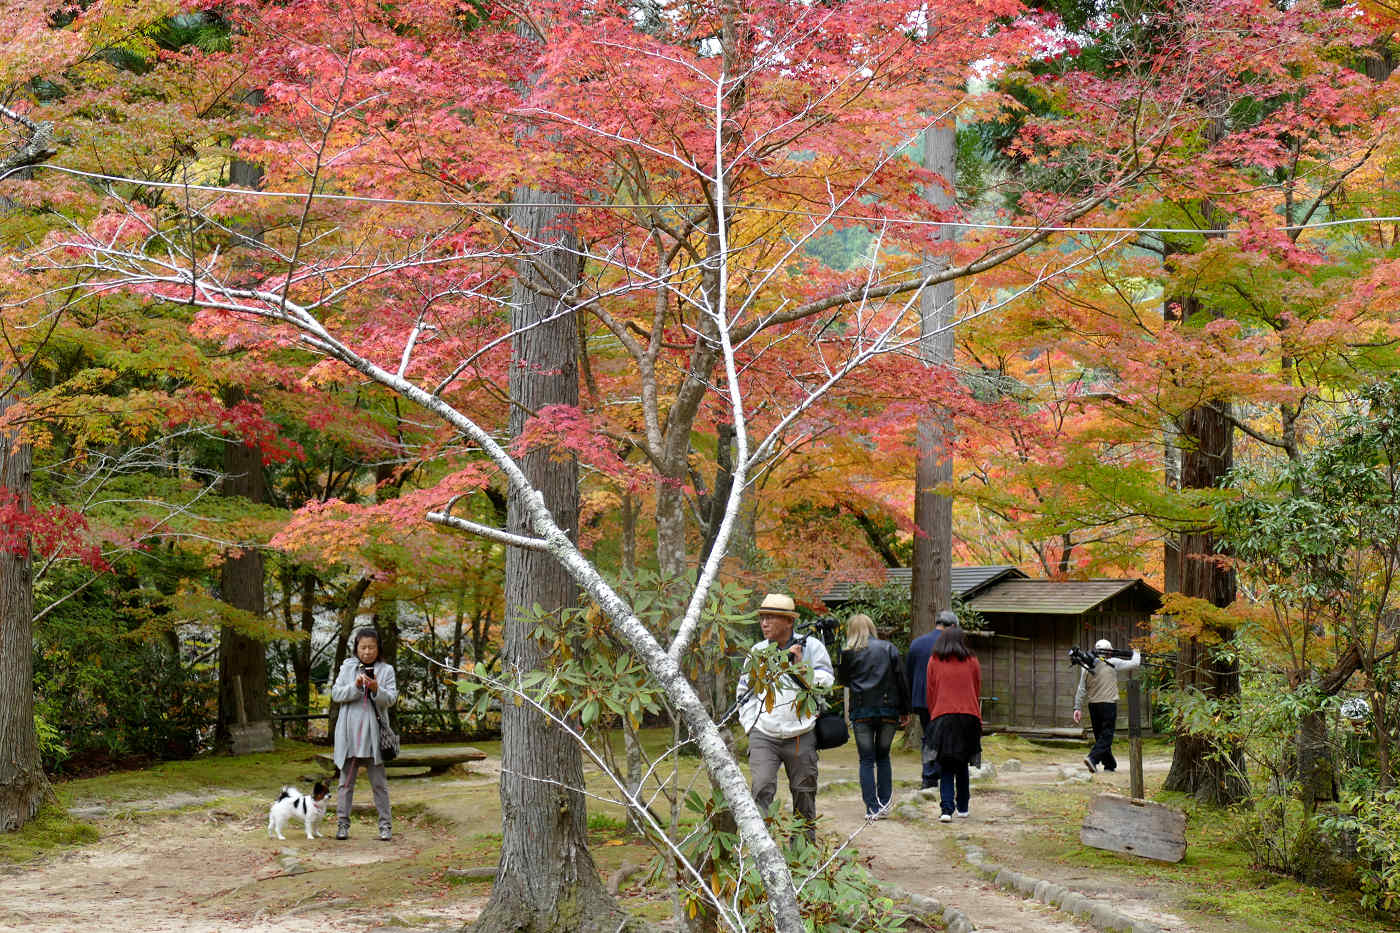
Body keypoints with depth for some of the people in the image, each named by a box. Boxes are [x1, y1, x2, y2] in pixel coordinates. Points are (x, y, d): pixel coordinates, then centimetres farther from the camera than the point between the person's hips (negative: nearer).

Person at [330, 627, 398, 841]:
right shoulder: (347, 667, 8)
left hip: (373, 731, -1)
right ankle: (342, 823, 11)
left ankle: (385, 825, 7)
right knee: (346, 781, 5)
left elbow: (391, 699, -4)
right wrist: (355, 686, -17)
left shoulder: (386, 670, 5)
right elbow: (336, 693, -1)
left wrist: (377, 689, -23)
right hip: (349, 731, 1)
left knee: (379, 781, 3)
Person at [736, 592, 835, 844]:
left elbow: (826, 684, -5)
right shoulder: (758, 651, 8)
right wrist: (751, 726, 9)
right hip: (763, 736, 1)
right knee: (761, 790, -15)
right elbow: (744, 692, 18)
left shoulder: (811, 647, 0)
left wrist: (800, 666, -16)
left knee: (804, 794, 8)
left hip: (801, 736, -1)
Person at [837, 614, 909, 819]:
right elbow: (900, 681, 3)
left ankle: (872, 808, -3)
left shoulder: (849, 653, 0)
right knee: (883, 756, 17)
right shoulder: (889, 648, 4)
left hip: (862, 711, -2)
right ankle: (884, 802, 13)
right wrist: (904, 711, 8)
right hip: (888, 710, 2)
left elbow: (842, 679, 9)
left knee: (866, 760, 4)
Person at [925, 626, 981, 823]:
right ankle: (962, 807, 22)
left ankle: (947, 809, -14)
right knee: (962, 764, 16)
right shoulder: (972, 662, 8)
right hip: (969, 716, 1)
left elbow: (930, 693, 8)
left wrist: (933, 717, 18)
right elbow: (977, 693, 13)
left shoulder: (934, 661, 5)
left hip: (943, 717, -1)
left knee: (945, 767, 1)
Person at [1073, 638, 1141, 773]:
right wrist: (1136, 653, 23)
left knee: (1100, 735, 14)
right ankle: (1092, 758, -22)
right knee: (1106, 735, -3)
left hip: (1093, 705, 5)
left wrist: (1078, 708, 7)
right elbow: (1134, 663, 2)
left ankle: (1110, 764, 21)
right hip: (1108, 704, -5)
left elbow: (1081, 689, 4)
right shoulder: (1113, 663, -7)